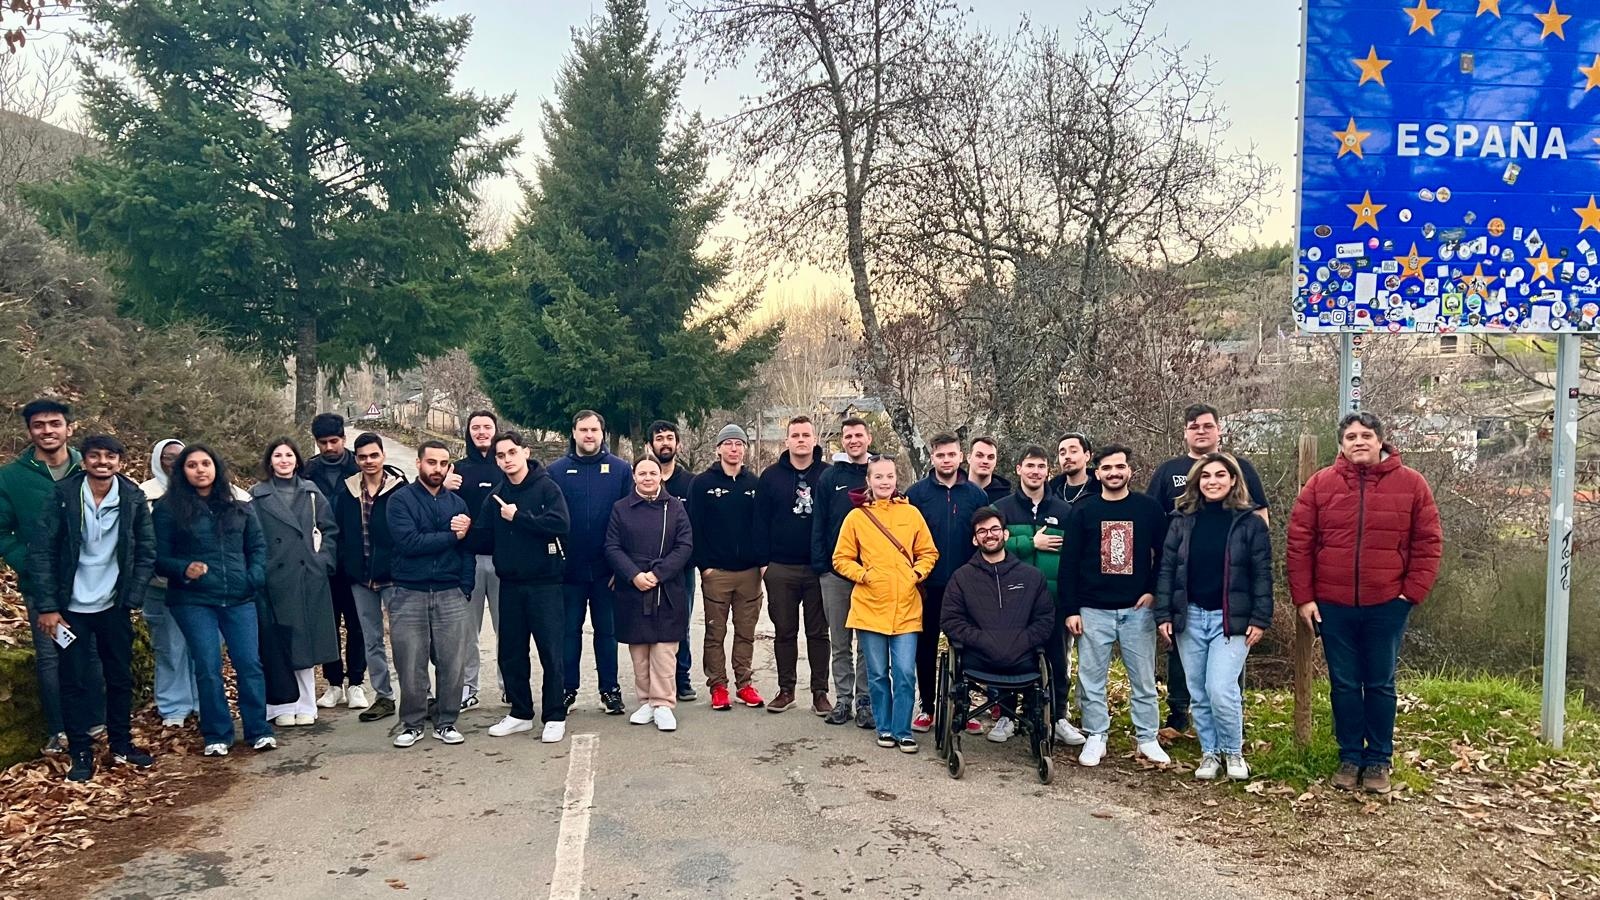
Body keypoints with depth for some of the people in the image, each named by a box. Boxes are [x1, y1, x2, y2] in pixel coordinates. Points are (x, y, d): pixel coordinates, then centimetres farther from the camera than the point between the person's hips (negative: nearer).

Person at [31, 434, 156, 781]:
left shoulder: (133, 498, -5)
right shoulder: (64, 495, -8)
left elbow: (147, 553, 0)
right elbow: (43, 552, -8)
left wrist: (132, 598, -6)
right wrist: (47, 606, -12)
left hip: (114, 606, 2)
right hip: (71, 607, -1)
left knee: (121, 677, 10)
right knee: (74, 681, 4)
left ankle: (122, 745, 25)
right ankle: (81, 753, 16)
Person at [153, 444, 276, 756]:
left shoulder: (239, 505, 9)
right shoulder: (168, 508, 1)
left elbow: (257, 545, 13)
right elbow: (159, 557, 1)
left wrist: (255, 578, -1)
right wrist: (184, 569, -17)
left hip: (239, 599, 2)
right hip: (193, 601, -2)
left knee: (249, 664, 0)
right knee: (208, 668, -2)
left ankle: (258, 730, 12)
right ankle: (217, 736, 12)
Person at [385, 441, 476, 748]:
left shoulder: (457, 503, 10)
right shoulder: (401, 500, -1)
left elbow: (467, 549, 7)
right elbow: (408, 542, -14)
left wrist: (465, 587, -3)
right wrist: (451, 536, -10)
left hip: (450, 595, 2)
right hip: (409, 594, -2)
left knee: (452, 664, 2)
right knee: (410, 665, 2)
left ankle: (446, 722, 16)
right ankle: (412, 724, 18)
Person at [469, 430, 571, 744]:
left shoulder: (546, 487, -6)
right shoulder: (495, 497, 10)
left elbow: (560, 524, -21)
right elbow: (482, 540, 7)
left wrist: (518, 517, -16)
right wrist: (466, 534, -11)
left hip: (544, 583, -5)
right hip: (510, 585, 5)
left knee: (550, 652, 0)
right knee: (510, 653, 11)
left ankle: (555, 717, 11)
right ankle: (520, 714, 25)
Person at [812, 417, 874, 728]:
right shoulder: (830, 477, 5)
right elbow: (819, 523, 3)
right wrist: (820, 564, -6)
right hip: (835, 572, 1)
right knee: (839, 642, 8)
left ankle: (864, 699, 12)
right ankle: (842, 699, 16)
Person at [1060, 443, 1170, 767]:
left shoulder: (1149, 508, 2)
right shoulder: (1083, 511, 1)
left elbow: (1165, 554, 7)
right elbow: (1069, 563, 0)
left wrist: (1154, 591, -5)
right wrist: (1070, 610, -4)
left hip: (1138, 609, 0)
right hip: (1093, 610, 0)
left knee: (1144, 678, 7)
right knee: (1091, 678, 5)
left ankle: (1148, 738, 19)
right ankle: (1096, 737, 17)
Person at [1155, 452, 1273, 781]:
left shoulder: (1249, 522, -2)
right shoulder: (1182, 521, 5)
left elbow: (1262, 574, -3)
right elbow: (1167, 569, 5)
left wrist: (1260, 619, -9)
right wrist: (1163, 615, -1)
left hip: (1231, 618, -3)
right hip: (1190, 617, 3)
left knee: (1220, 690, -11)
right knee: (1198, 693, 8)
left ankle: (1233, 751, 12)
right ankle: (1210, 752, 24)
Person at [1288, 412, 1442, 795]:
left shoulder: (1410, 484, -1)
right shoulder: (1320, 484, -1)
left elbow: (1428, 542, 0)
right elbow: (1299, 543, -1)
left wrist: (1413, 592, -6)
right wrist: (1303, 597, -5)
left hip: (1387, 605, -1)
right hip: (1333, 605, 1)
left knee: (1380, 685, 10)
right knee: (1344, 686, 10)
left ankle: (1379, 760, 22)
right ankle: (1350, 757, 22)